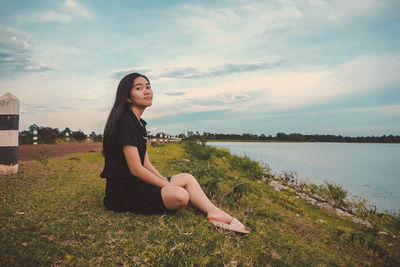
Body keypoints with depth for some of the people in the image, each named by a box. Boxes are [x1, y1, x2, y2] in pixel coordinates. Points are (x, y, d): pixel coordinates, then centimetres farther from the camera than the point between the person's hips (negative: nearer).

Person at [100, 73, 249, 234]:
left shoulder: (139, 123, 14)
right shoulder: (125, 122, -16)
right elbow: (136, 169, -20)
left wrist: (165, 181, 0)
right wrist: (168, 186, -14)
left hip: (136, 184, 10)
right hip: (123, 193, -10)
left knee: (187, 178, 5)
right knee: (180, 196, -29)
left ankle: (215, 213, -7)